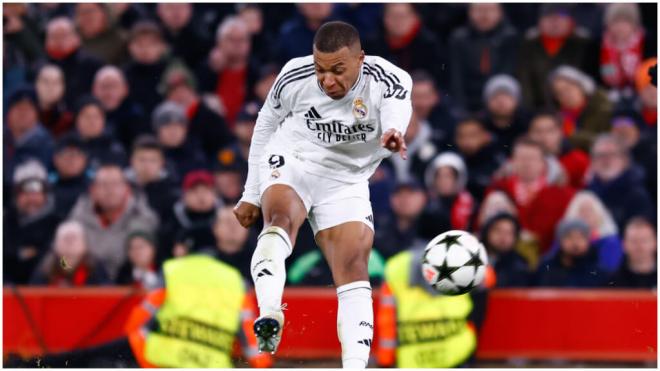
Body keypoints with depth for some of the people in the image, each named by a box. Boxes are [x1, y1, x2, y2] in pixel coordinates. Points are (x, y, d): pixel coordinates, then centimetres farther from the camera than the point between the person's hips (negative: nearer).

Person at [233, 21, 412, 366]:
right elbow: (265, 126, 3)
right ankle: (269, 318, -53)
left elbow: (396, 113, -43)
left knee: (354, 271, -12)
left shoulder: (389, 82, -20)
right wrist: (251, 194, 7)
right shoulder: (295, 77, -14)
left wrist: (393, 135, -68)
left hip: (346, 180, 1)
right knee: (281, 218, -33)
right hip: (291, 161, -1)